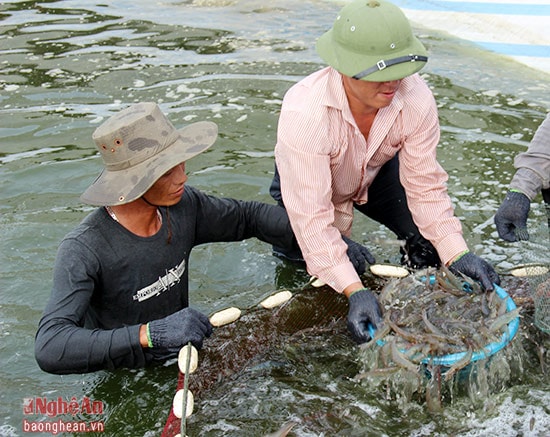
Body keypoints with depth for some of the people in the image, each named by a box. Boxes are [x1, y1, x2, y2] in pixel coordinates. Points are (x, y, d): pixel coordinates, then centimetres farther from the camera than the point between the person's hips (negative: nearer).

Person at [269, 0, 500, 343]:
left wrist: (458, 255, -33)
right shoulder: (303, 114, -42)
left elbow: (425, 184, -23)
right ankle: (288, 243, 15)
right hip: (306, 184, -2)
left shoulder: (416, 98, -31)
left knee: (432, 239, -11)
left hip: (377, 172, 3)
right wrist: (355, 291, -48)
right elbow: (312, 215, -41)